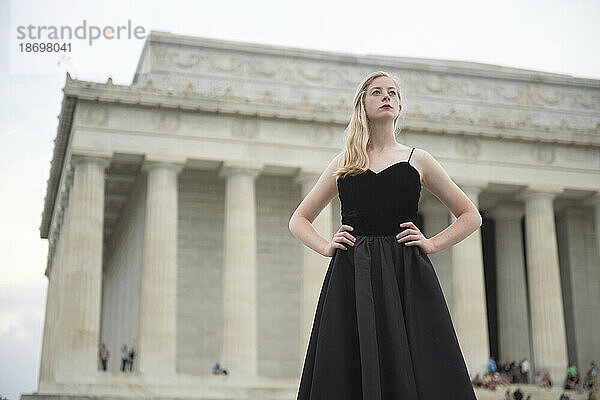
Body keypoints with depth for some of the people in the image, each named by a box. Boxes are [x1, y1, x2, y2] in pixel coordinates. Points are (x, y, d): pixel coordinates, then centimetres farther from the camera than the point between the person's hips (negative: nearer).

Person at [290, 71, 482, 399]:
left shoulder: (417, 160, 14)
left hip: (407, 277, -1)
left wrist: (432, 244, 3)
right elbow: (299, 220, 22)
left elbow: (471, 216, 18)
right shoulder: (343, 163, 17)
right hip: (351, 282, 1)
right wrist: (326, 246, 4)